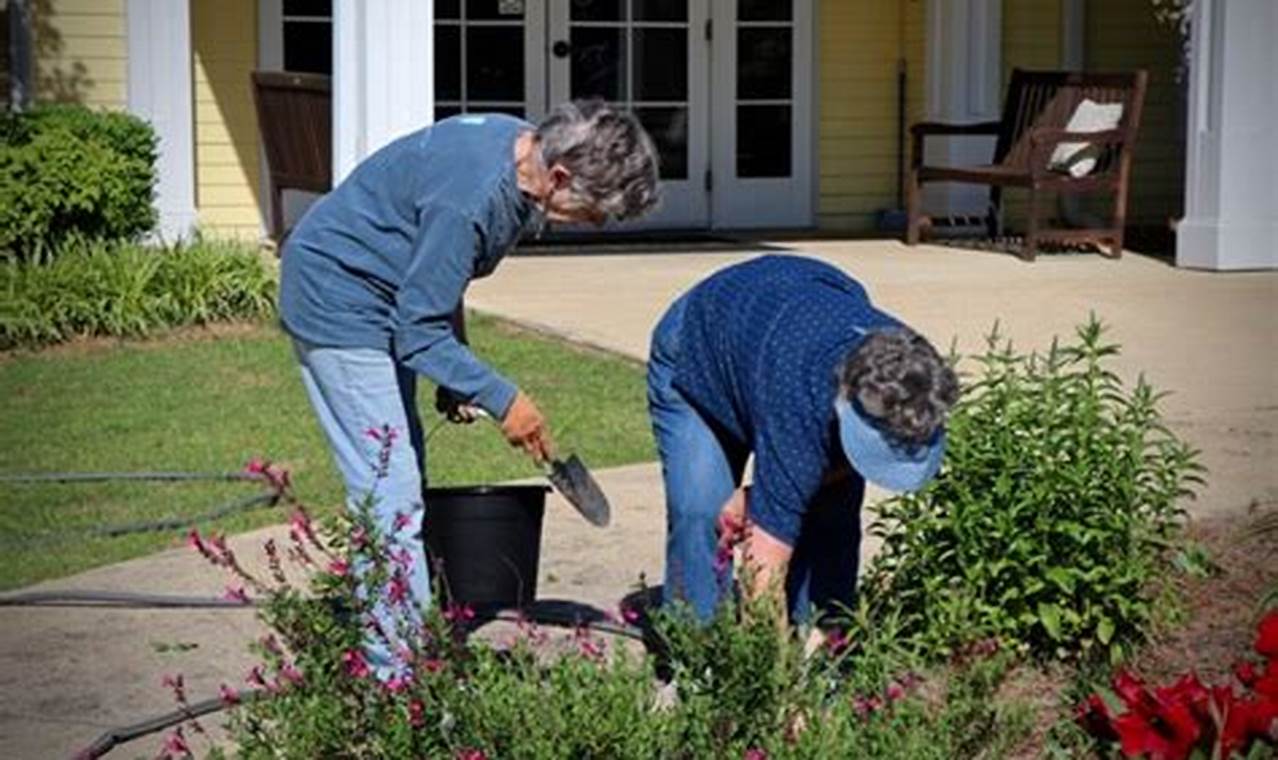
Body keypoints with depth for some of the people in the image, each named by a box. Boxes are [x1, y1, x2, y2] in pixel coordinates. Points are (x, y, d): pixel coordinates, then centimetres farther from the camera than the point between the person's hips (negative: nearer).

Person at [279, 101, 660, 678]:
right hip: (337, 300, -10)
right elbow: (419, 331, -26)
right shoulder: (471, 198, -33)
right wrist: (502, 399, -19)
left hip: (389, 297, 10)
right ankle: (400, 677, -10)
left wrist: (457, 377, 10)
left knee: (403, 483, 12)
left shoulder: (518, 146, -4)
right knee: (390, 494, -12)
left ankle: (397, 647, 19)